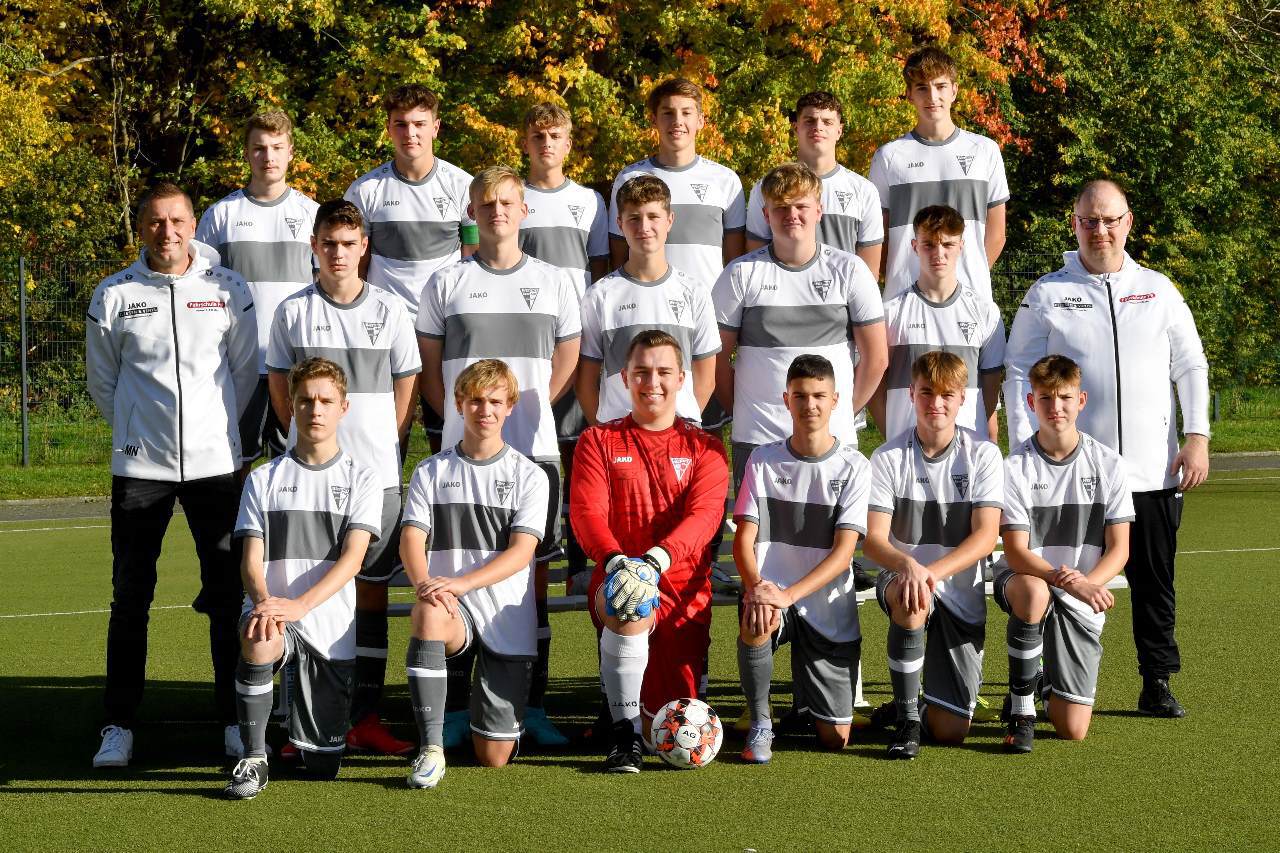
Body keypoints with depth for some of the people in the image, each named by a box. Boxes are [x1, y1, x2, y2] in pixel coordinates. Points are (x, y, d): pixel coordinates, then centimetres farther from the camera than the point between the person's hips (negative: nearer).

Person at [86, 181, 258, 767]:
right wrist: (135, 431, 11)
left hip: (215, 461, 0)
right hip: (139, 466, 0)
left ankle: (235, 719, 11)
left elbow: (246, 369, 11)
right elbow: (101, 380, 12)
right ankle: (119, 724, 9)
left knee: (230, 592, 2)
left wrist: (218, 429, 11)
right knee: (130, 596, 2)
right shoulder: (113, 296, 2)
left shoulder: (228, 290, 2)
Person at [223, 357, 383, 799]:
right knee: (258, 642, -39)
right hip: (271, 611, 0)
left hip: (331, 627, 0)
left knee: (322, 765, 0)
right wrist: (263, 602, -24)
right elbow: (252, 558, -1)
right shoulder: (264, 479, 9)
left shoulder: (360, 479, 5)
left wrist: (300, 604, -24)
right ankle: (253, 760, -22)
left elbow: (351, 558, -8)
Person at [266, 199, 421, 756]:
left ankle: (365, 718, 7)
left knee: (371, 590, 3)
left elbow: (406, 388, 9)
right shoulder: (293, 312, 4)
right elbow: (280, 387, 9)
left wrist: (383, 447, 2)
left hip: (376, 472, 1)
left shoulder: (389, 309, 4)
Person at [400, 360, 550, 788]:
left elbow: (521, 551, -9)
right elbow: (411, 539, -4)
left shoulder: (528, 476, 3)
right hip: (451, 608, 0)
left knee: (495, 758, -3)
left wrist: (461, 583, -25)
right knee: (428, 615, -40)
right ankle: (431, 748, -34)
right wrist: (424, 583, -27)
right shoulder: (431, 472, 8)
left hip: (507, 620, 0)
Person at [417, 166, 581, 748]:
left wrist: (527, 413, 6)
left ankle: (532, 705, 9)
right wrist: (467, 417, 1)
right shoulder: (446, 284, 6)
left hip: (534, 451, 1)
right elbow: (430, 370, 10)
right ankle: (456, 707, 3)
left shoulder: (555, 283, 8)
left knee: (533, 571, 3)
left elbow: (566, 367, 15)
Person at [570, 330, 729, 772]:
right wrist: (615, 559, -29)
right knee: (628, 615, -40)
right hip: (616, 580, -1)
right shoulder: (598, 441, 9)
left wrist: (657, 559, -30)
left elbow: (705, 515, -9)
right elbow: (585, 511, -6)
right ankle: (626, 733, -22)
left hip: (682, 589, 1)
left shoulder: (704, 448, 9)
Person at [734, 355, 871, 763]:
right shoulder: (763, 460, 3)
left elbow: (843, 550, -11)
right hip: (772, 594, 0)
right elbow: (744, 538, -3)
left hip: (829, 610, 0)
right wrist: (758, 587, -25)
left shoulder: (854, 467, -3)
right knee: (755, 625, -38)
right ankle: (760, 724, -14)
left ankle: (811, 697, 35)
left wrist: (789, 594, -25)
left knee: (835, 739, -2)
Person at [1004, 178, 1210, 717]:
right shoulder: (1046, 296, 6)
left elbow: (1191, 368, 13)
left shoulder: (1159, 290, 12)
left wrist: (1197, 438, 2)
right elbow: (1018, 374, 4)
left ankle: (1157, 683, 13)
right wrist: (1025, 449, -5)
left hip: (1154, 470, 2)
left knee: (1155, 582, 4)